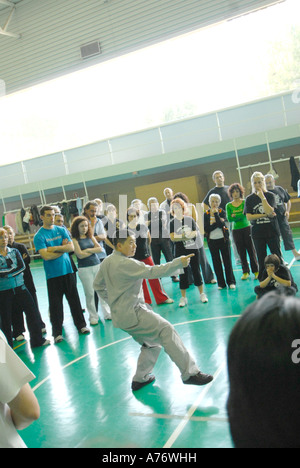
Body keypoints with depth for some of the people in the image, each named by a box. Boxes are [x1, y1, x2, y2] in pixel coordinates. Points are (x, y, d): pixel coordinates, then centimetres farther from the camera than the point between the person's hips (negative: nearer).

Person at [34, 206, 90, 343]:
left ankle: (81, 325, 23)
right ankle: (57, 332, 14)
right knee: (55, 304, 2)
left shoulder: (61, 230, 7)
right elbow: (46, 256, -17)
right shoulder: (39, 236, -6)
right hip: (52, 274, -3)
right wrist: (63, 248, -7)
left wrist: (54, 248, -15)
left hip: (67, 270, 3)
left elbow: (71, 247, -4)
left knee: (74, 299, 9)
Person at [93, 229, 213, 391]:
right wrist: (179, 263, -26)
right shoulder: (125, 264, -19)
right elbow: (153, 272, -25)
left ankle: (140, 379, 27)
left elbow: (98, 285, 22)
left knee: (152, 343, 19)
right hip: (132, 313, -10)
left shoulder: (106, 263, 11)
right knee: (166, 330, -14)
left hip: (120, 315, 10)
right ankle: (190, 373, -13)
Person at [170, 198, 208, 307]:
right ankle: (183, 297, 13)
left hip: (193, 249, 0)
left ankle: (202, 294, 19)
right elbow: (172, 238, -12)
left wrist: (180, 236, -18)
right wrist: (187, 235, -16)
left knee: (196, 271, 6)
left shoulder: (190, 219, 2)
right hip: (180, 252, 0)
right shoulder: (172, 223, 0)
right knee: (183, 273, 4)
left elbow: (195, 233, -7)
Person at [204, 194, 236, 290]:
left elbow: (221, 224, -17)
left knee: (227, 261, 1)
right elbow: (206, 228, -11)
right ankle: (221, 283, 13)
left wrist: (216, 213, -17)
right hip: (212, 241, 1)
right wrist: (217, 223, -17)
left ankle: (231, 282, 11)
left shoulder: (222, 212, 0)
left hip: (223, 239, -1)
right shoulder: (206, 214, 1)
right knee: (216, 262, 5)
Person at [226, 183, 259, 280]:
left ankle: (256, 271, 9)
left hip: (247, 228, -2)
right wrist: (240, 216, -14)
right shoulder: (228, 205, 3)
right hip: (236, 230, 2)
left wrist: (235, 216, -15)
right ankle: (245, 272, 15)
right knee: (241, 252, 6)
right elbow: (229, 219, -8)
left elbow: (245, 214, -15)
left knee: (251, 250, 0)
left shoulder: (245, 202, -1)